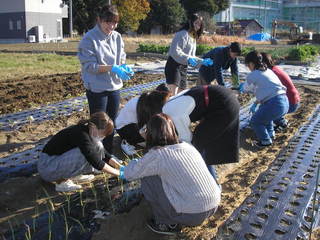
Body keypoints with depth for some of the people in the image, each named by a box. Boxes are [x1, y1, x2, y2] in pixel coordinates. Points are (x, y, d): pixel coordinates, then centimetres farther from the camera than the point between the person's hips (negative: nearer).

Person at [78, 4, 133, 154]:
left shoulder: (117, 37, 2)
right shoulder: (89, 38, -14)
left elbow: (121, 57, 8)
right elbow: (90, 65, -17)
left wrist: (124, 66, -15)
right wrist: (113, 68, -28)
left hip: (114, 87, 6)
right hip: (97, 88, -6)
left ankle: (109, 153, 31)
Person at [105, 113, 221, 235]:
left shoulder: (156, 155, -13)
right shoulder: (187, 146, 6)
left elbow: (129, 174, 2)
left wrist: (136, 163, 24)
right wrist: (143, 164, 34)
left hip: (193, 216, -7)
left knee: (147, 179, 4)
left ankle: (169, 224, 14)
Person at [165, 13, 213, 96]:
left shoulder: (193, 38, 20)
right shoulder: (183, 34, -8)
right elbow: (174, 51, -21)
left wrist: (203, 61, 10)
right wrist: (187, 58, -32)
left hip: (183, 68, 9)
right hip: (174, 66, -9)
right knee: (173, 94, -21)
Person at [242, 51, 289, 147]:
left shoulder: (252, 75, -3)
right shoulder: (268, 71, 19)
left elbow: (246, 89, 14)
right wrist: (255, 103, 30)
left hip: (275, 105, -8)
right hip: (285, 103, 8)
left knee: (255, 121, 13)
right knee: (264, 112, 35)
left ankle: (266, 141, 21)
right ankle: (270, 133, 43)